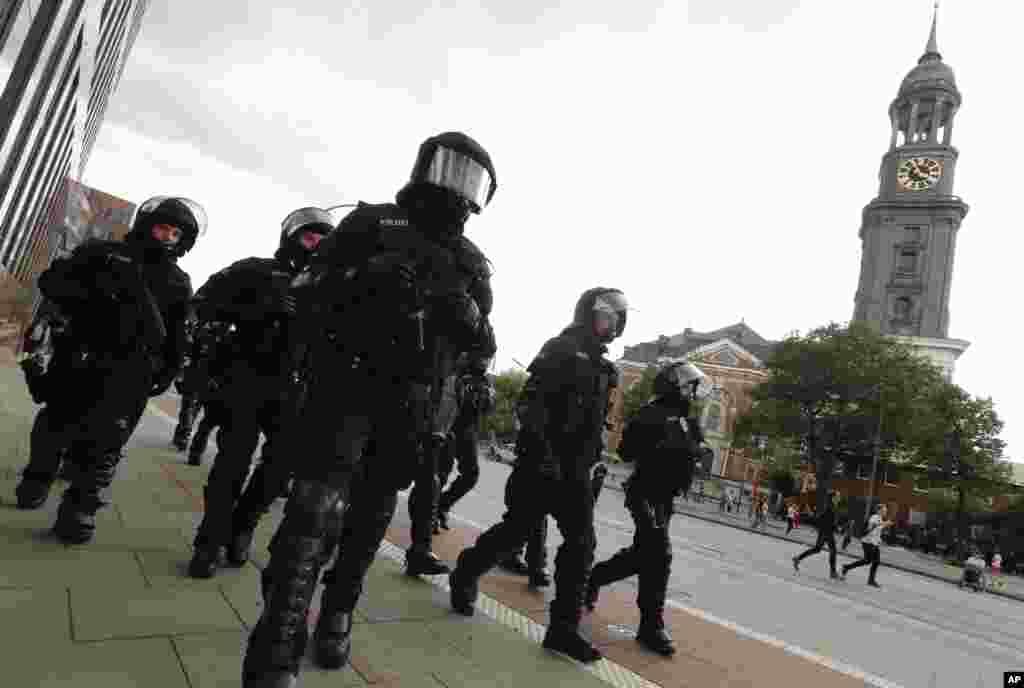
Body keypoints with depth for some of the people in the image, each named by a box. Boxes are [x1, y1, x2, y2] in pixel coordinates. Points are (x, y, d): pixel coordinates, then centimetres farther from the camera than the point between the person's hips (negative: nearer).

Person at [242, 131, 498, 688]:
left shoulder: (472, 264, 12)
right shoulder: (372, 223, 3)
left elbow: (485, 346, 11)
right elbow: (305, 291, 0)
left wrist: (469, 319, -11)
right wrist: (362, 286, -19)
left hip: (414, 407, 4)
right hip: (347, 386, -3)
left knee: (371, 515, 14)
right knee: (316, 507, -13)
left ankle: (337, 613, 33)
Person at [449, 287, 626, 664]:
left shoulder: (602, 367, 17)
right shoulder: (561, 349, -8)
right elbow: (530, 401, -18)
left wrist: (590, 465, 18)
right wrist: (542, 449, -25)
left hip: (576, 470, 8)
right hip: (543, 460, -8)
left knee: (581, 544, 1)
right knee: (516, 530, 1)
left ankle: (563, 627, 9)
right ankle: (464, 575, 27)